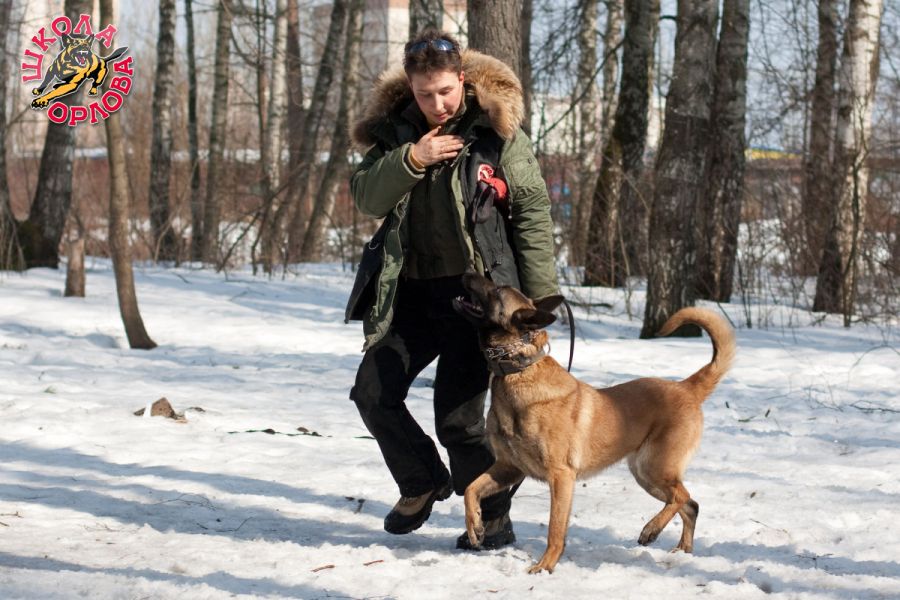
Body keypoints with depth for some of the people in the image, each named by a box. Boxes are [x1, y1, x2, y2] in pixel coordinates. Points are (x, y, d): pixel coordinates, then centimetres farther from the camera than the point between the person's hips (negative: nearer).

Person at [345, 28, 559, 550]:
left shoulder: (497, 130, -8)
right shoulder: (395, 130, 5)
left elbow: (532, 212, -7)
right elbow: (366, 198, -4)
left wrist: (541, 295, -12)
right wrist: (409, 160, -21)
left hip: (474, 289, -5)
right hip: (411, 289, 5)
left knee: (458, 416, -8)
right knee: (373, 393, 4)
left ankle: (494, 519, 11)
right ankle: (423, 483, 27)